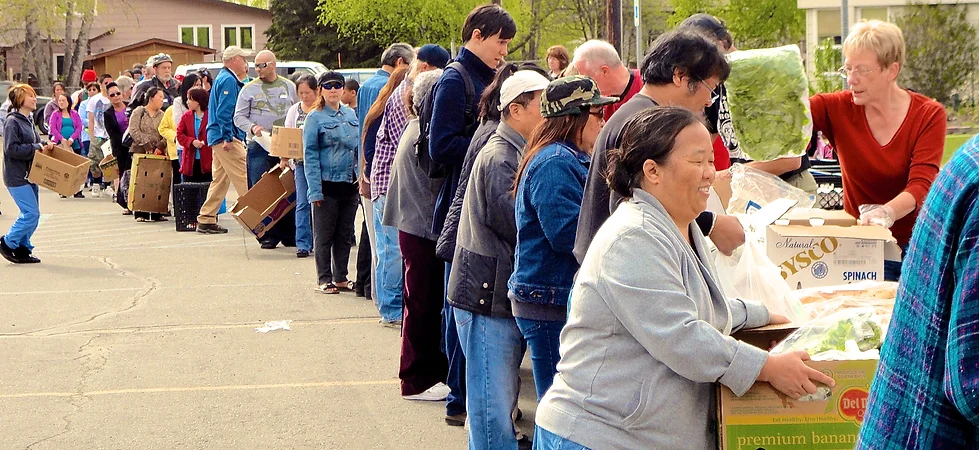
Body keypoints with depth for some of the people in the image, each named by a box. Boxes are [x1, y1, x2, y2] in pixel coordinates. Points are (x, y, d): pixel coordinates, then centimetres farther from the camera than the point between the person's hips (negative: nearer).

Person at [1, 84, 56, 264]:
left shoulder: (29, 120, 14)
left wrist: (46, 146, 2)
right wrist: (37, 148, -19)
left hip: (29, 175, 9)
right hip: (16, 176, -9)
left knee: (31, 214, 9)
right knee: (31, 213, -11)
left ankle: (22, 249, 16)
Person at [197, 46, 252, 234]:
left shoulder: (223, 78, 19)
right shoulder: (229, 80, -13)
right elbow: (225, 112, -20)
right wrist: (228, 137, -22)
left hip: (218, 139, 11)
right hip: (226, 137, -11)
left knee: (220, 180, 12)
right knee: (242, 177, -9)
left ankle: (206, 220, 13)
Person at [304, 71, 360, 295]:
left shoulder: (351, 115, 11)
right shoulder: (315, 118, -5)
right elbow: (310, 156, -8)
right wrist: (315, 190, -14)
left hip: (350, 183, 5)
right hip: (327, 184, -5)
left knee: (345, 234, 11)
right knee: (324, 235, 2)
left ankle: (341, 276, 20)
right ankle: (324, 279, 9)